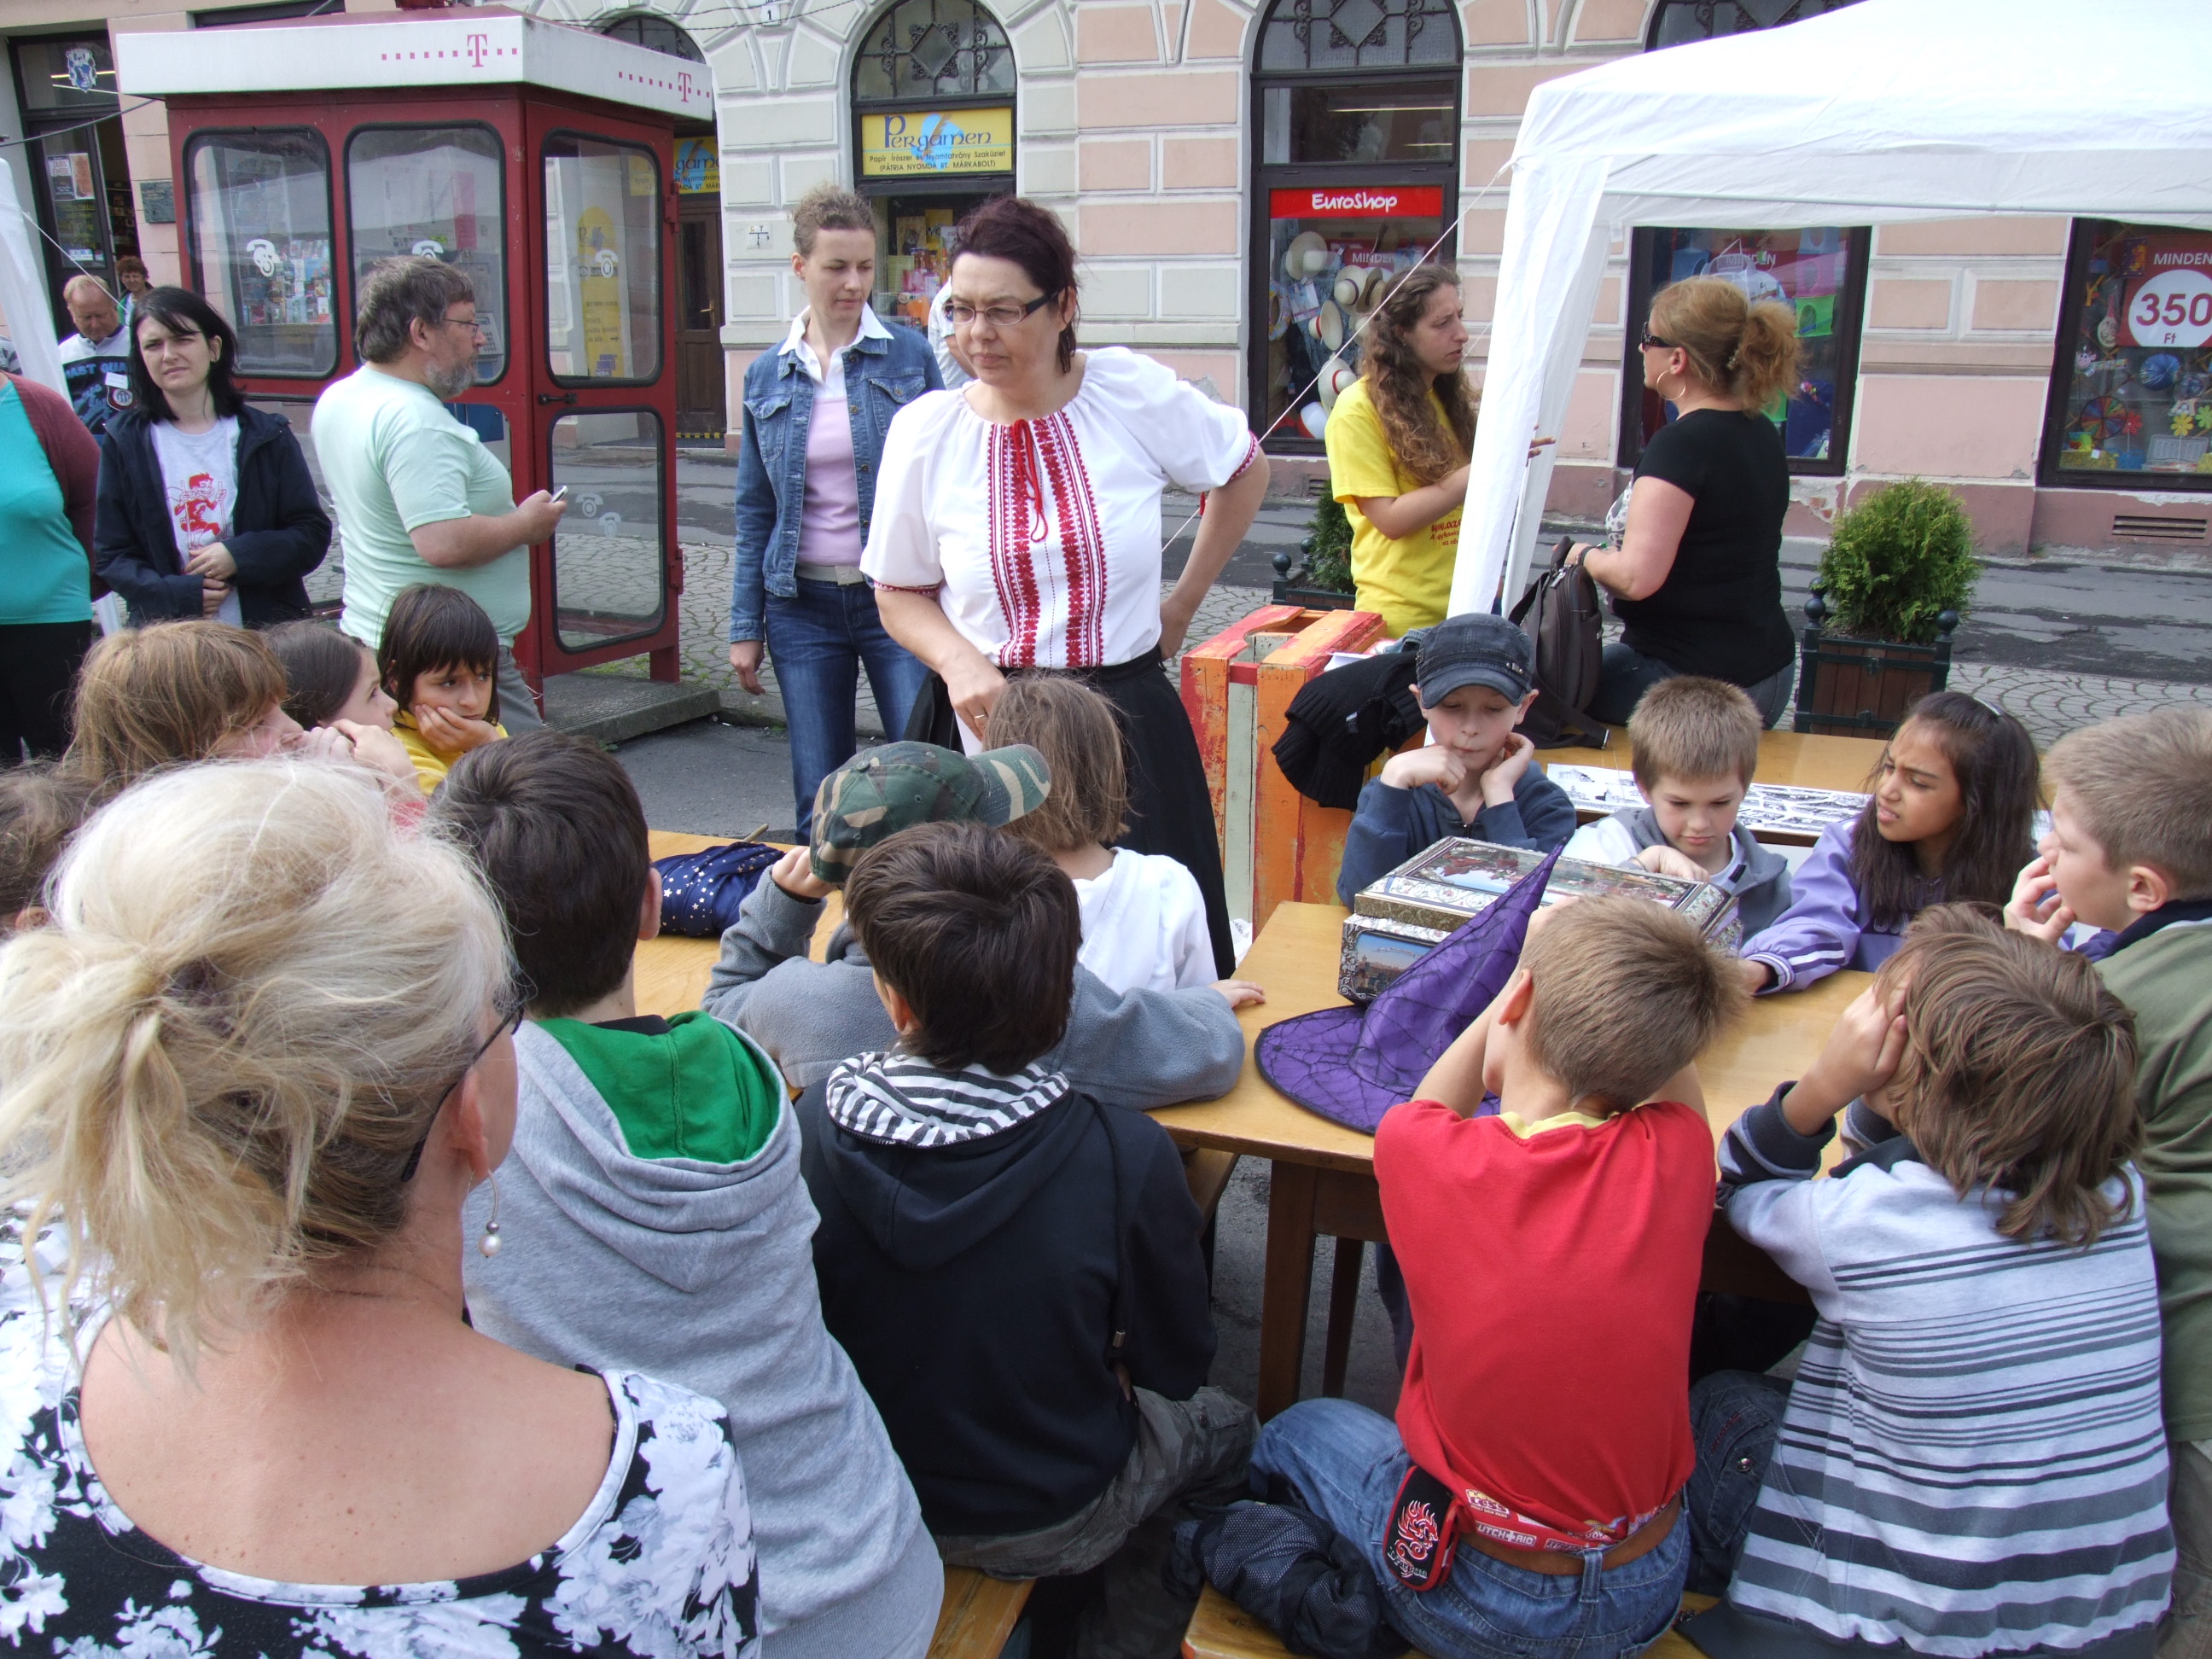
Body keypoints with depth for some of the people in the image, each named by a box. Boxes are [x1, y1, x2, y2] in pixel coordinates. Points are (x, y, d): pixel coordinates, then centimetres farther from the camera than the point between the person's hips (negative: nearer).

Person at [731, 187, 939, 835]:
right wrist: (744, 627, 8)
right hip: (803, 605, 3)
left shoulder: (909, 355, 0)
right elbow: (754, 512, 11)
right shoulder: (767, 376, 6)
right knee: (818, 799, 9)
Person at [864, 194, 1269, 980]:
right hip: (983, 722, 1)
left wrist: (1183, 602, 10)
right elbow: (899, 593, 7)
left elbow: (1246, 470, 13)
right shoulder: (924, 430, -3)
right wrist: (958, 662, -12)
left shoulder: (1134, 393, -5)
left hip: (1127, 722, 0)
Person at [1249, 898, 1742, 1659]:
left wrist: (1538, 968, 6)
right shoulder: (1675, 1154, -17)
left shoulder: (1418, 1150, -23)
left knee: (1296, 1430, 26)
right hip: (1649, 1594, 3)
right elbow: (1672, 1074, 11)